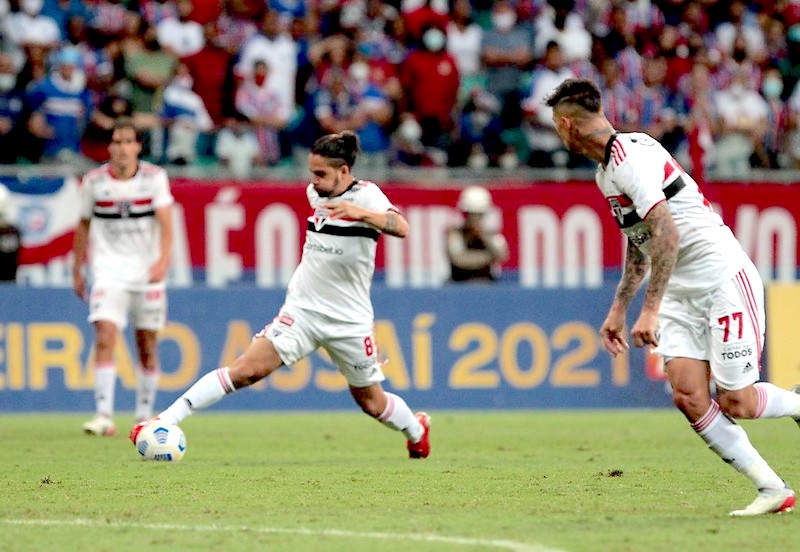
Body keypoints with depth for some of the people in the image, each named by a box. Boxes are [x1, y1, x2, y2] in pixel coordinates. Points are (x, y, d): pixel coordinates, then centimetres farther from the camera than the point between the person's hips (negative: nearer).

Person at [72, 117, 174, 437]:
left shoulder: (155, 177, -3)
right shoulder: (94, 181, -1)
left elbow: (165, 222, -11)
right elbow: (84, 226, 11)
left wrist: (163, 259, -27)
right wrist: (77, 271, 13)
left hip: (148, 271, 1)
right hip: (109, 269, 0)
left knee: (147, 345, 7)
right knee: (104, 337, -17)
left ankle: (145, 415, 21)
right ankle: (104, 415, -20)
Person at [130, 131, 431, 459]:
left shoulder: (365, 195, -13)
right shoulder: (315, 193, 5)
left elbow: (401, 228, -31)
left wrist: (359, 213, -47)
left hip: (349, 320, -3)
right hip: (302, 309, 3)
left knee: (371, 401, 11)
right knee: (246, 370, -15)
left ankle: (417, 430, 44)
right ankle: (165, 421, -21)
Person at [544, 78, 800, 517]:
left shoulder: (630, 156, -18)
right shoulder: (607, 169, 14)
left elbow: (667, 234, -27)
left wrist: (650, 310, -28)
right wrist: (618, 308, 24)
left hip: (723, 278, -9)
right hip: (682, 294, 9)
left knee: (736, 403, -9)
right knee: (689, 396, -7)